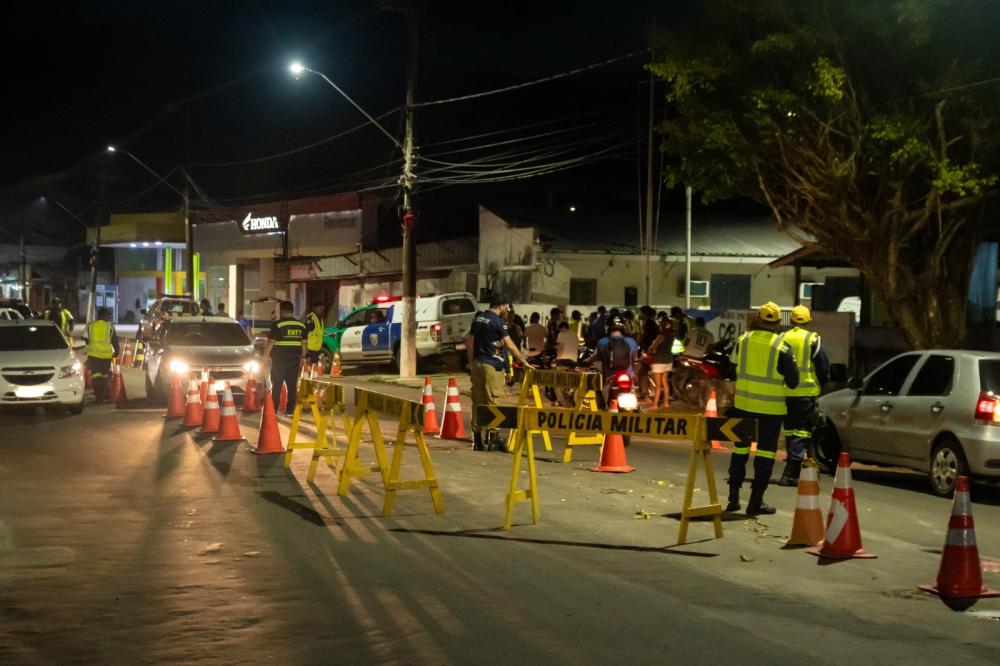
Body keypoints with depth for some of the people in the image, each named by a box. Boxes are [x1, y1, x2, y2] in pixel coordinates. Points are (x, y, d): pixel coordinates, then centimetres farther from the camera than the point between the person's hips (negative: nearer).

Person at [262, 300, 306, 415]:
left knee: (276, 386, 3)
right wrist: (302, 357, 19)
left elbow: (270, 343, -9)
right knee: (292, 385, 9)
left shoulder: (277, 325, -9)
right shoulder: (301, 326, 7)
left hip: (279, 360, -4)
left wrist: (265, 357, -2)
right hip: (294, 360, 4)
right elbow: (304, 344, 11)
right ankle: (290, 410, 9)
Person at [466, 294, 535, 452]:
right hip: (491, 366, -7)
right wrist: (524, 362, -10)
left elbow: (470, 343, 15)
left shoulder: (478, 319, 11)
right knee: (491, 402, -4)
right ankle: (492, 438, -3)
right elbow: (509, 345, -15)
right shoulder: (497, 322, -11)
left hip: (477, 364, 7)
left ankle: (477, 438, 12)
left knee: (477, 402, 9)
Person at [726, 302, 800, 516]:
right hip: (771, 407, -3)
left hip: (743, 403, 3)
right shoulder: (782, 347, -12)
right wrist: (792, 363, 13)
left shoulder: (744, 340, -3)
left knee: (740, 447, 15)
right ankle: (756, 501, 4)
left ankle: (733, 496, 19)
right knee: (765, 450, 4)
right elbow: (792, 381, -7)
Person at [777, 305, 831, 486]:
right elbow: (823, 366, -2)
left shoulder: (782, 338, 3)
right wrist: (821, 384, 15)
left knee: (790, 430, 16)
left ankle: (793, 470, 23)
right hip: (806, 392, -4)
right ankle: (790, 473, -14)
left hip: (785, 392, 4)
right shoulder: (812, 339, -5)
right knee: (802, 431, -3)